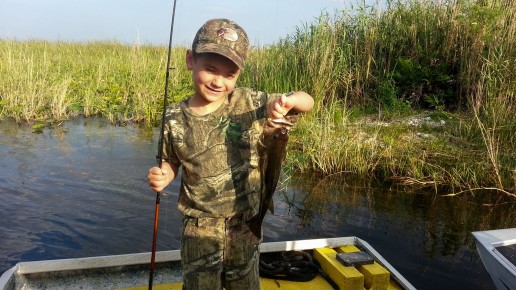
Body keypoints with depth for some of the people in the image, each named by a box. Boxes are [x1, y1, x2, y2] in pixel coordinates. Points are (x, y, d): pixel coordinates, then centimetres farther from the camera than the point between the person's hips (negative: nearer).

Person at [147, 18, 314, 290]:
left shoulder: (249, 102, -13)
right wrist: (163, 175, -17)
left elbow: (308, 102, -7)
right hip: (200, 228, 0)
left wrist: (289, 101, -29)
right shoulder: (175, 118, -11)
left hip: (245, 224, 1)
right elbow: (172, 162, 5)